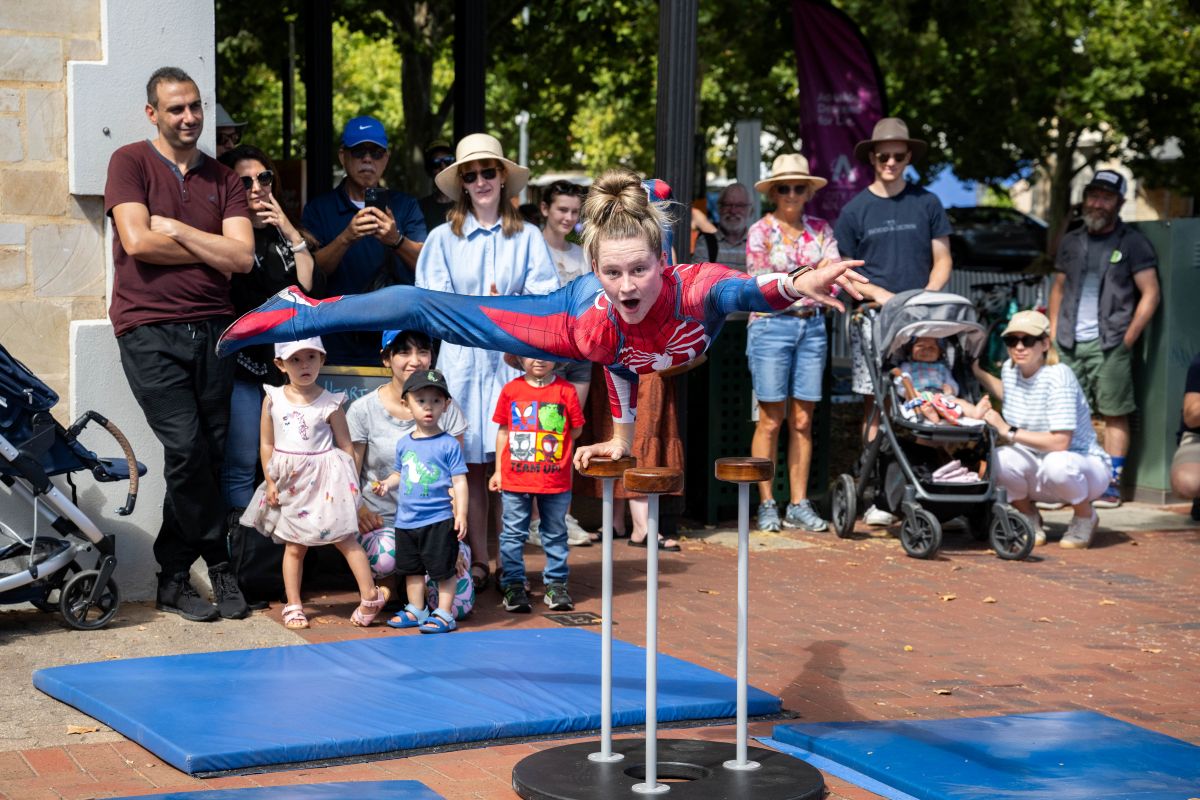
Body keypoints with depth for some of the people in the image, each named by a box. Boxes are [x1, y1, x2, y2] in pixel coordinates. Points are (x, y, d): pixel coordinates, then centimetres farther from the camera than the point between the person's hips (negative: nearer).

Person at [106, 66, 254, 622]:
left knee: (210, 456, 1)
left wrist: (175, 229, -6)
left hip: (212, 329, 4)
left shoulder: (222, 180, 14)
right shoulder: (130, 163, 4)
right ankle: (219, 565, 5)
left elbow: (242, 257, 1)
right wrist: (210, 250, 0)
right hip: (150, 330, -4)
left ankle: (173, 577, 14)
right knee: (188, 448, -12)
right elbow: (138, 241, -10)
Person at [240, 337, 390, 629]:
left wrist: (351, 483, -3)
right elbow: (267, 444, 4)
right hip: (290, 483, 2)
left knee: (344, 538, -3)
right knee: (293, 546, 9)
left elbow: (345, 446, 0)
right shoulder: (273, 400, 0)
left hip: (325, 478, -2)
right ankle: (293, 606, 16)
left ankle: (370, 595, 4)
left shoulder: (330, 403, -4)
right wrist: (270, 481, 0)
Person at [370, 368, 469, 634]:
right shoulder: (404, 443, 6)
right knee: (412, 569, 17)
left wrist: (461, 515, -16)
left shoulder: (448, 444, -9)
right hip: (406, 520, 6)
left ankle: (444, 614, 11)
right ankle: (416, 610, 31)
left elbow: (459, 481, -10)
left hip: (439, 521, -6)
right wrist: (386, 484, -3)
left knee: (443, 570, 2)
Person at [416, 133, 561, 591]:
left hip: (515, 359, 0)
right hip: (463, 359, 0)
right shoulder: (444, 238, 10)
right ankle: (478, 561, 6)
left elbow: (546, 296, 1)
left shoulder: (527, 237, 10)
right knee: (470, 463, -1)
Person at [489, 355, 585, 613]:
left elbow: (576, 430, 5)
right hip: (515, 478, 0)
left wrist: (552, 440, -5)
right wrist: (498, 470, 8)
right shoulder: (511, 390, 2)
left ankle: (556, 584, 21)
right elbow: (503, 431, 8)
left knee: (555, 534, 10)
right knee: (513, 533, 5)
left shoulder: (565, 391, -2)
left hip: (556, 479, 0)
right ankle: (513, 586, 14)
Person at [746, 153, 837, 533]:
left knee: (803, 420, 4)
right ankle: (766, 505, 4)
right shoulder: (760, 231, 2)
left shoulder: (820, 230, 11)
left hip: (812, 326, 3)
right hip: (771, 324, -3)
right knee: (771, 419, -3)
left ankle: (798, 505, 9)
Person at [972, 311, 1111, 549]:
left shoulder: (1058, 376, -23)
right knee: (997, 458, -25)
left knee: (1057, 463, -40)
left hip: (1082, 466, -5)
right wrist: (979, 373, 18)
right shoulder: (1009, 369, -1)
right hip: (1039, 470, 5)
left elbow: (1060, 442, -30)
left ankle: (1086, 517, -7)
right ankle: (1030, 519, 3)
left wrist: (1009, 431, -26)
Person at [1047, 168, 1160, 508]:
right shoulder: (1071, 242, 16)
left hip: (1109, 344, -4)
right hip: (1069, 344, 4)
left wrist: (1127, 340, -9)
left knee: (1115, 415, -3)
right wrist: (1053, 335, 10)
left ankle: (1112, 484, 2)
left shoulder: (1133, 243, 1)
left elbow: (1150, 294, -2)